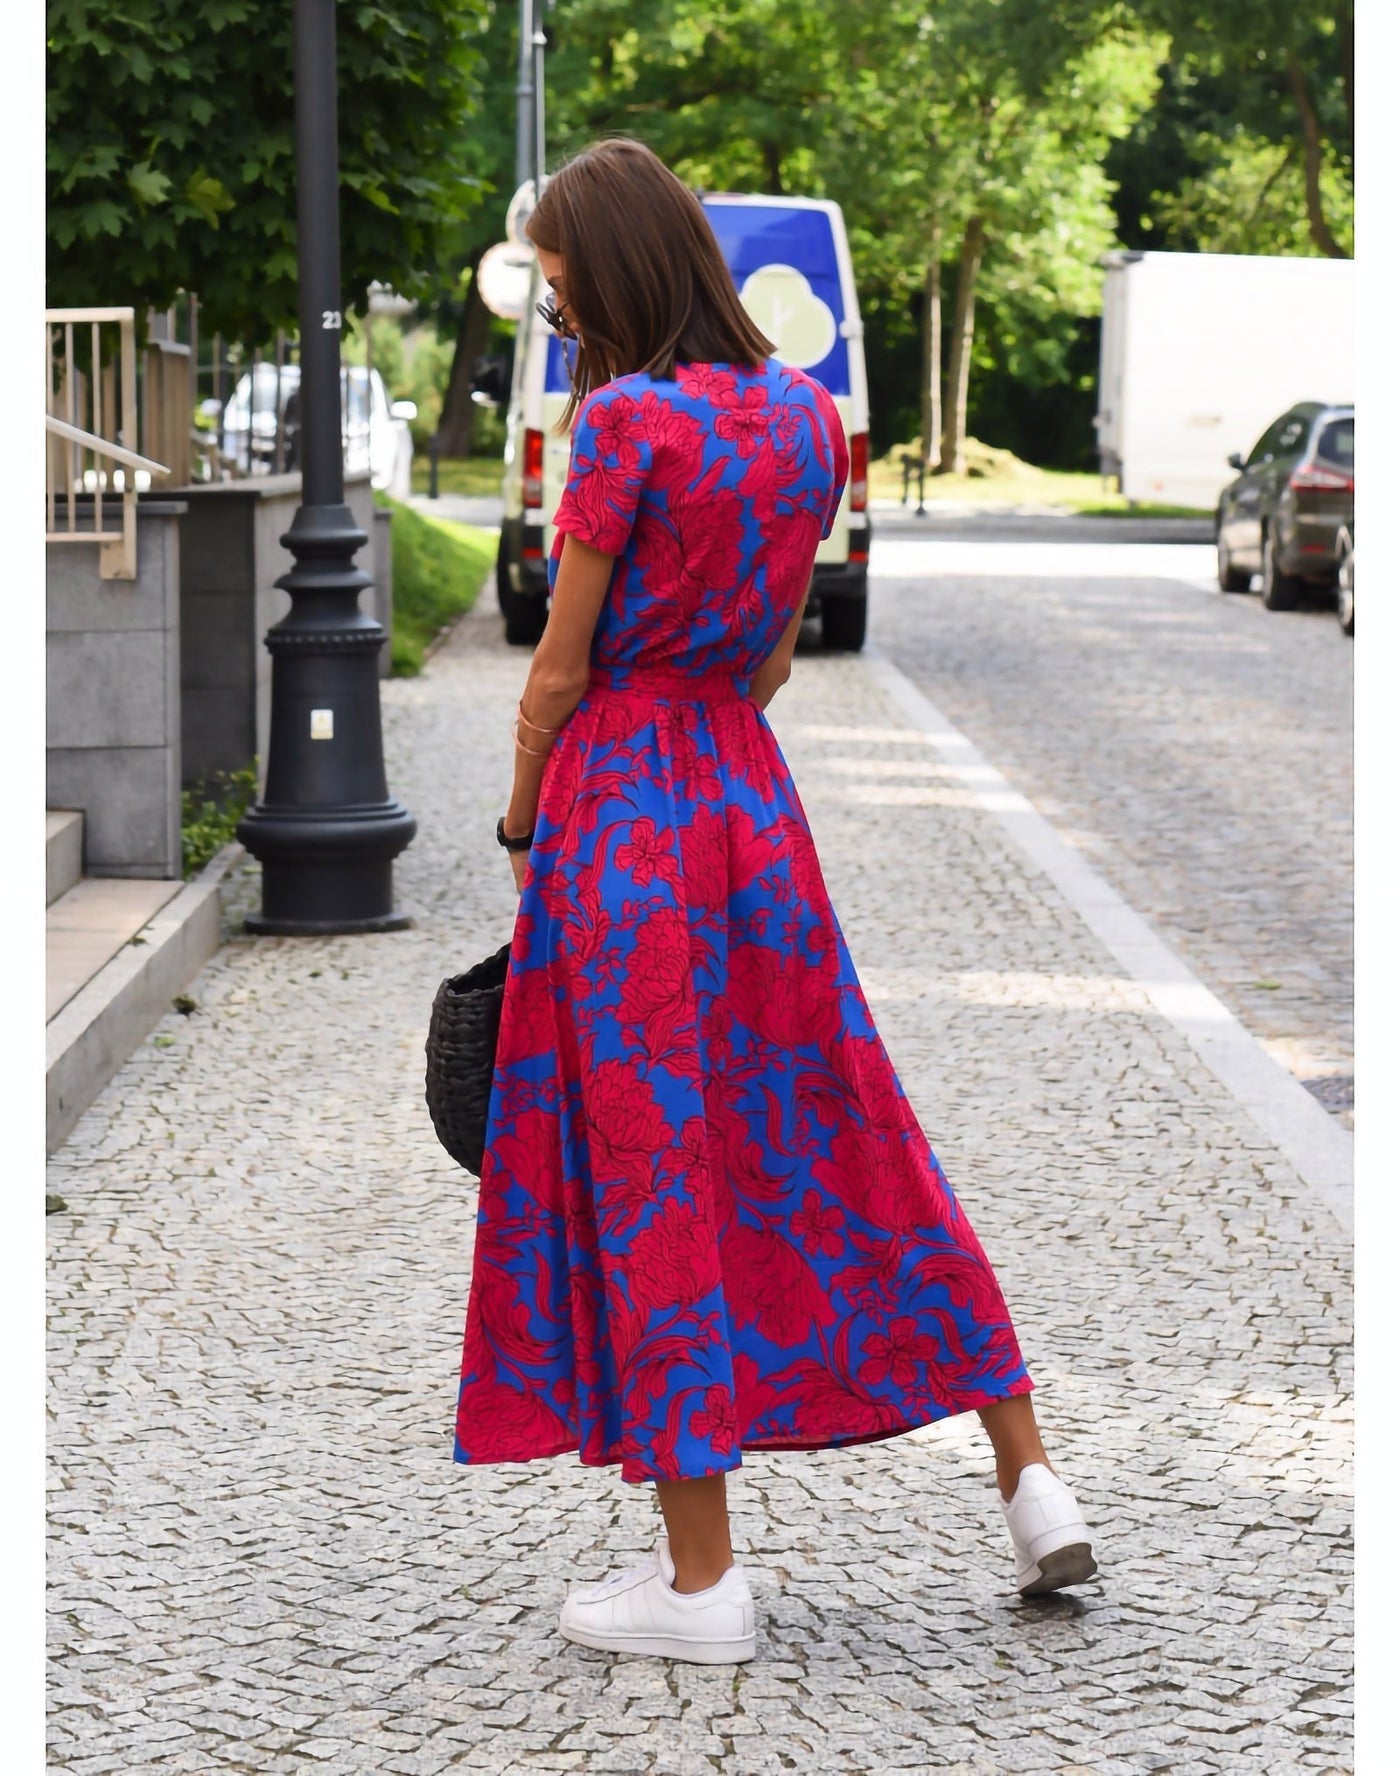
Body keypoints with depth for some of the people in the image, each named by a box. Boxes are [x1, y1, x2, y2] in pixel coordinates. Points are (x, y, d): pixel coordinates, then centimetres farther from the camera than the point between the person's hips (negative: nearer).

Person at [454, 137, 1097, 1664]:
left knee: (649, 1167, 1)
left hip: (619, 797, -7)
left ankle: (701, 1575, 8)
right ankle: (1030, 1481, 17)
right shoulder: (806, 414, 7)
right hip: (753, 793, 7)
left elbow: (561, 671, -10)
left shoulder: (626, 421, -15)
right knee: (837, 1128, 15)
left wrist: (522, 820, 5)